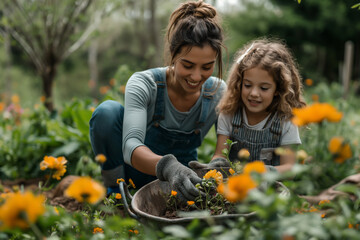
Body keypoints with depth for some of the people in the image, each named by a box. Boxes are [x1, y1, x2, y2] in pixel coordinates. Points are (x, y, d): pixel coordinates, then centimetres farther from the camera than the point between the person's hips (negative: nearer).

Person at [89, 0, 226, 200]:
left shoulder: (219, 94, -14)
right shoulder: (143, 84, -23)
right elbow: (130, 147, -38)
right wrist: (167, 166, -59)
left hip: (178, 179, 2)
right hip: (138, 168, -2)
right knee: (108, 110, -28)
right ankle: (115, 192, -10)